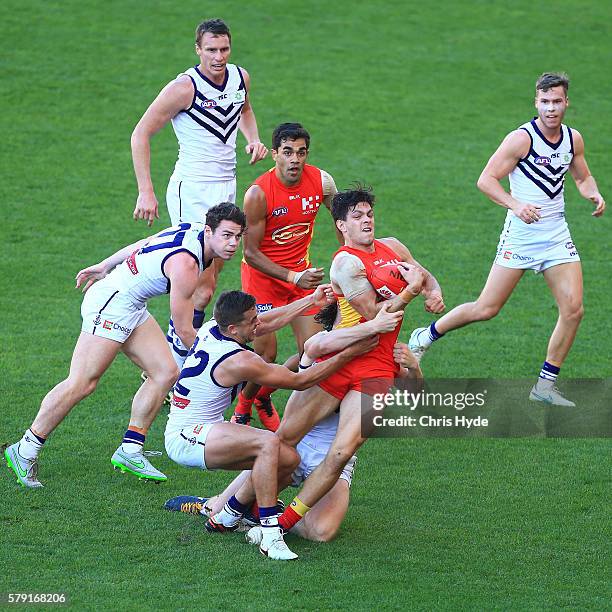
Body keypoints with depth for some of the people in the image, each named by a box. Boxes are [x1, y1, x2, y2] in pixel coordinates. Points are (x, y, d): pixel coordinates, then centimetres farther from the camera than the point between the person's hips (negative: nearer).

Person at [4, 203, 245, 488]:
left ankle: (129, 451, 6)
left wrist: (103, 267, 30)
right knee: (81, 383, -12)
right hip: (110, 303, -10)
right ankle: (25, 451, -5)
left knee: (166, 372, 2)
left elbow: (142, 245, 17)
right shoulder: (185, 263, -26)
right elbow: (184, 330, -18)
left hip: (132, 308, 10)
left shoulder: (194, 231, 2)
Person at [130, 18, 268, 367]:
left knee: (209, 281, 12)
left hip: (226, 187, 8)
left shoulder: (240, 77, 4)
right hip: (192, 190, -8)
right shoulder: (184, 88, -16)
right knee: (203, 287, -14)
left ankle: (174, 352, 22)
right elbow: (141, 135, -10)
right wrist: (146, 192, -15)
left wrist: (254, 139, 7)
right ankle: (175, 363, -8)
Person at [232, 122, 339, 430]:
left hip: (301, 271, 4)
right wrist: (293, 277, -27)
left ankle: (264, 396, 25)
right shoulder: (258, 194, -24)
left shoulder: (321, 182, -12)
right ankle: (243, 405, 21)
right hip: (262, 274, -4)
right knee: (266, 353, -8)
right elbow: (251, 253, -18)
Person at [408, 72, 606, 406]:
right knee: (486, 309, -3)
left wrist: (594, 194, -1)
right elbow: (486, 180, -15)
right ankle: (426, 335, 22)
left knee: (573, 309, -7)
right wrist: (516, 205, -30)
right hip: (521, 234, -5)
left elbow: (583, 177, 22)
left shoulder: (573, 139, 5)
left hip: (557, 235, 5)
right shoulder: (521, 138, -14)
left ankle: (545, 385, 5)